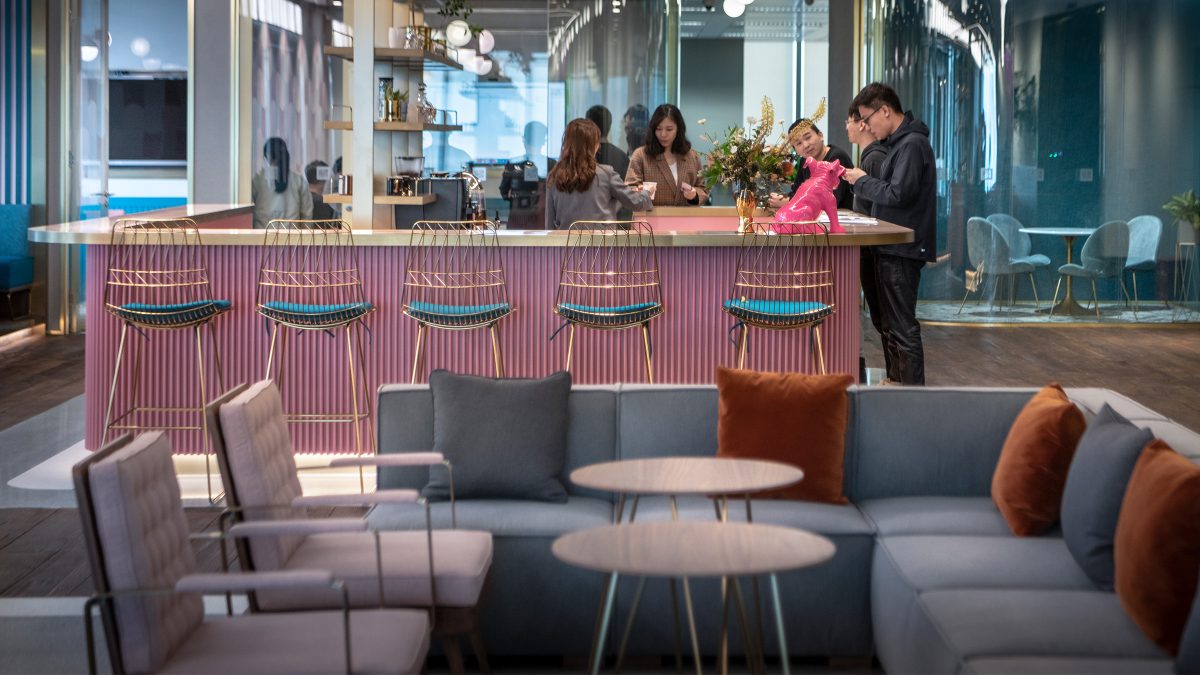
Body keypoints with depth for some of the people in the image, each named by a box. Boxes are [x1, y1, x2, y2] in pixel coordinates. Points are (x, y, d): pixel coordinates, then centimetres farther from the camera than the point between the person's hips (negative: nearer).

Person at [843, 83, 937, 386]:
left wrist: (862, 181, -10)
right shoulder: (898, 142, 16)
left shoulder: (912, 144, -16)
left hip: (903, 250, -11)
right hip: (893, 248, 11)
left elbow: (898, 193, -22)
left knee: (903, 327, -8)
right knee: (893, 323, 17)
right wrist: (861, 181, 6)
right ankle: (897, 382, 26)